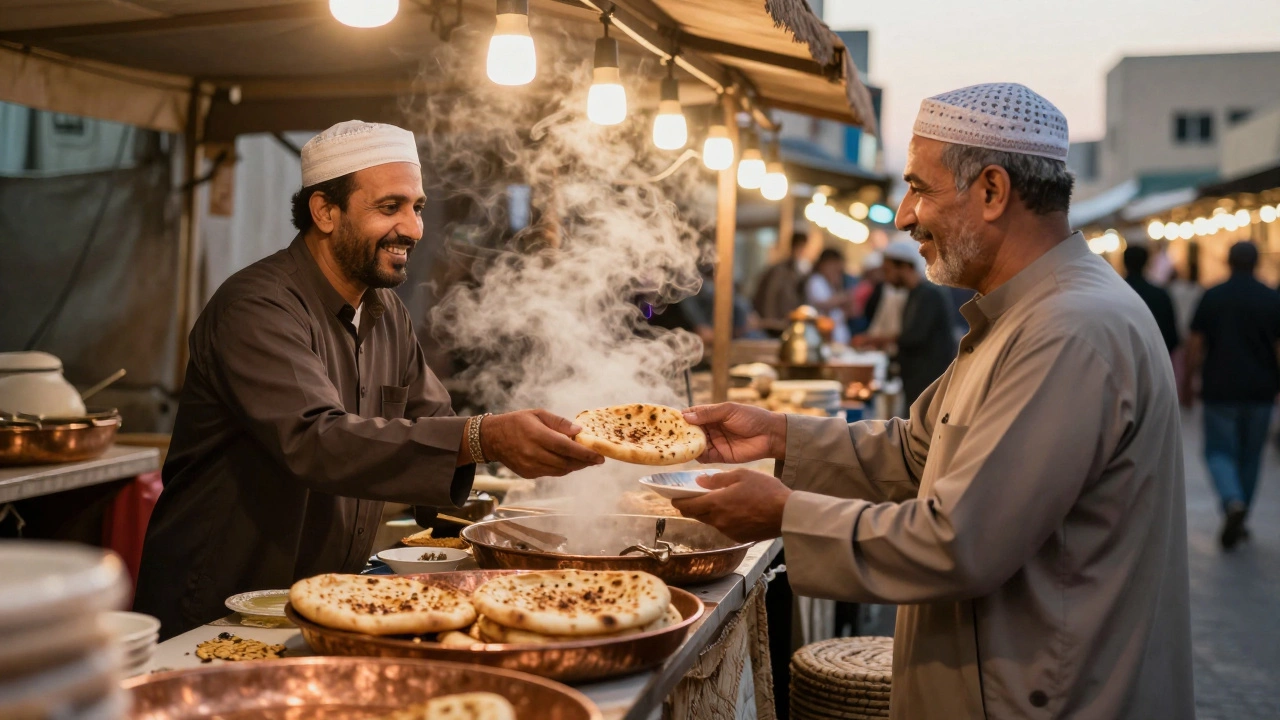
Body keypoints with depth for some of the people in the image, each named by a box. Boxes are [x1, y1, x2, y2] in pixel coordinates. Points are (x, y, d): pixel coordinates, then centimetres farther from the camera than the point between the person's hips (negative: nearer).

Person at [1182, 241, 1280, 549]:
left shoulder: (1212, 297, -3)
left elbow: (1195, 345, -4)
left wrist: (1187, 383, 6)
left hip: (1220, 389, -2)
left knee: (1219, 451, 6)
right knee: (1250, 456, 13)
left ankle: (1233, 502, -22)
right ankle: (1238, 523, 20)